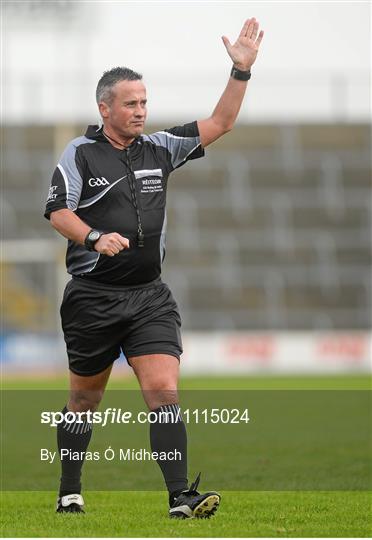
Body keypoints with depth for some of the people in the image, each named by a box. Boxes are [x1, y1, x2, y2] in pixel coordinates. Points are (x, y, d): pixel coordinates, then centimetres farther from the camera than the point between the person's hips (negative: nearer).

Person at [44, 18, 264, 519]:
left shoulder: (159, 148, 9)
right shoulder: (80, 153, -3)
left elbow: (219, 123, 10)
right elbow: (58, 210, -10)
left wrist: (242, 70, -1)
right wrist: (94, 238, -28)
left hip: (150, 297, 3)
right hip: (93, 297, -2)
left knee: (164, 390, -13)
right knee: (85, 398, 10)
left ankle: (181, 496, -19)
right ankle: (69, 492, 27)